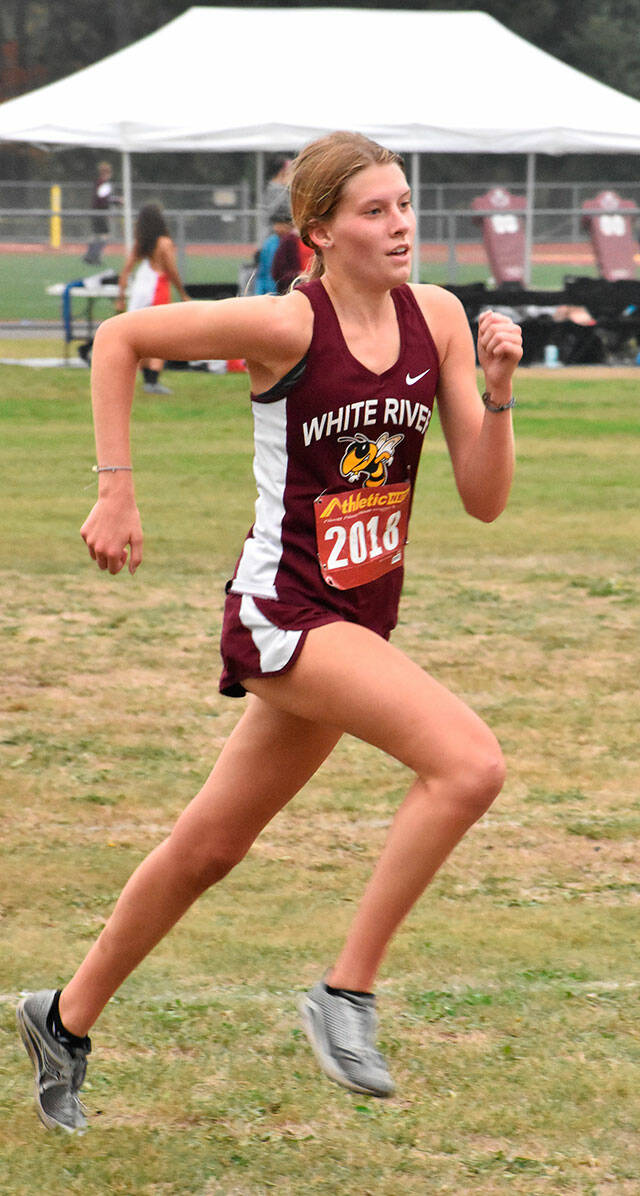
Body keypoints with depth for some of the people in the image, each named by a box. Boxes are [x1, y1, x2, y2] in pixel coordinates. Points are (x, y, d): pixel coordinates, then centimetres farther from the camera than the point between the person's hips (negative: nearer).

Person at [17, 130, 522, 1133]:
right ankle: (347, 993, -14)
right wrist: (116, 490, -8)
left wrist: (497, 390, -14)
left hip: (358, 620, 7)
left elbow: (484, 499, 1)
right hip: (281, 609, -7)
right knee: (470, 763, -25)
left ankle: (68, 1017, 36)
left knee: (211, 845, 18)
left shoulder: (436, 319, 0)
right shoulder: (288, 325, -16)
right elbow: (121, 337, -5)